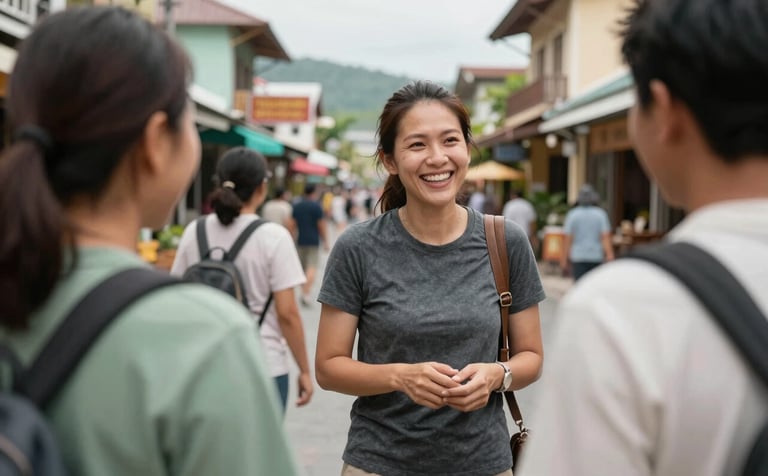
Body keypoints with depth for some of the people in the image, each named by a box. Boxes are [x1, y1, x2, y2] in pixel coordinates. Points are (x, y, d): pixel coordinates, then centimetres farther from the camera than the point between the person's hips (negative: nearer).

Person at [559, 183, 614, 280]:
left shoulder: (572, 214, -1)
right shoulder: (601, 214, -1)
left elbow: (567, 238, -3)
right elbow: (606, 237, -7)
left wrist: (564, 258, 1)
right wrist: (609, 255, -7)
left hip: (578, 257, -1)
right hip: (596, 257, 1)